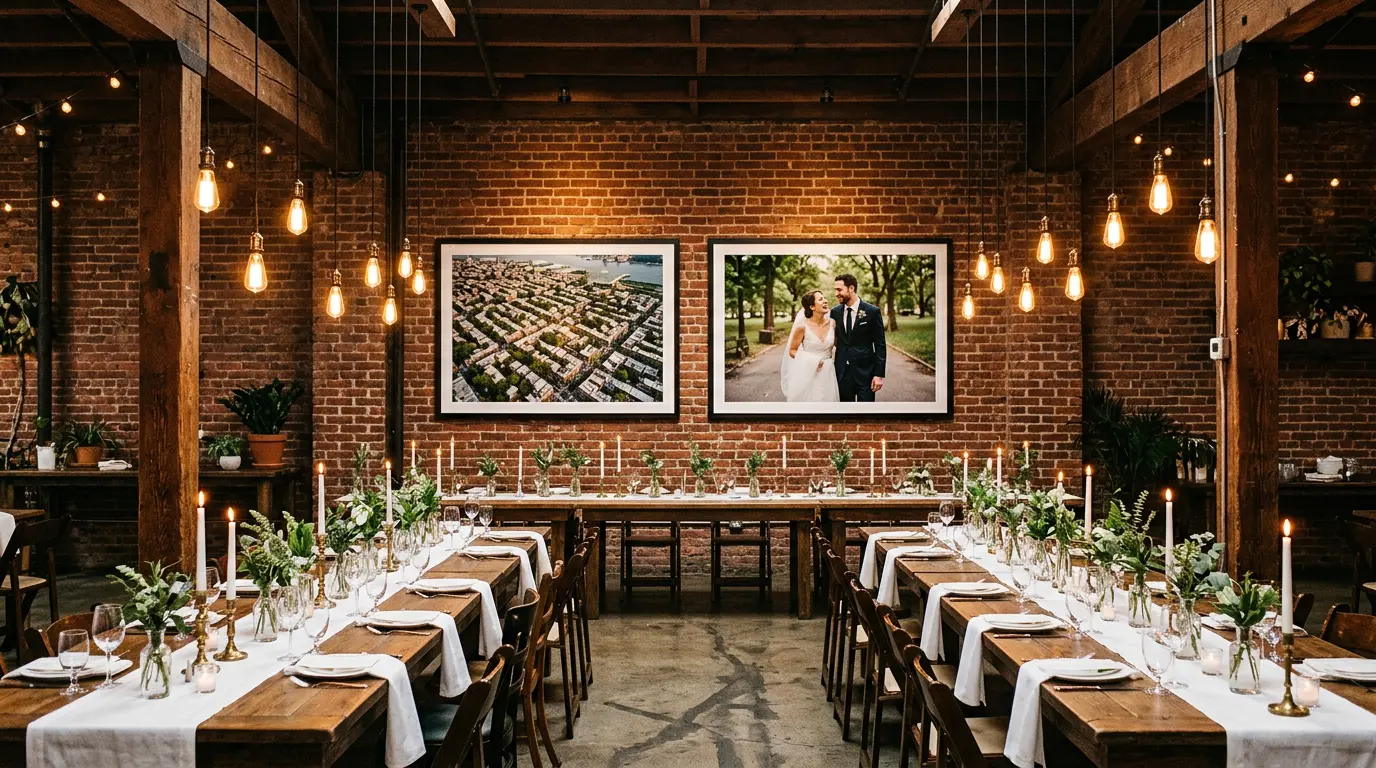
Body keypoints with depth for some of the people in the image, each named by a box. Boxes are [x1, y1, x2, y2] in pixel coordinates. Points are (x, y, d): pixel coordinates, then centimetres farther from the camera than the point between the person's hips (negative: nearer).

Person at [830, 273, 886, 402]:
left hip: (865, 371, -3)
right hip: (842, 372, 4)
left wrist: (879, 374, -9)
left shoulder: (872, 311, -5)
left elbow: (880, 345, -4)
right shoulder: (835, 312, 5)